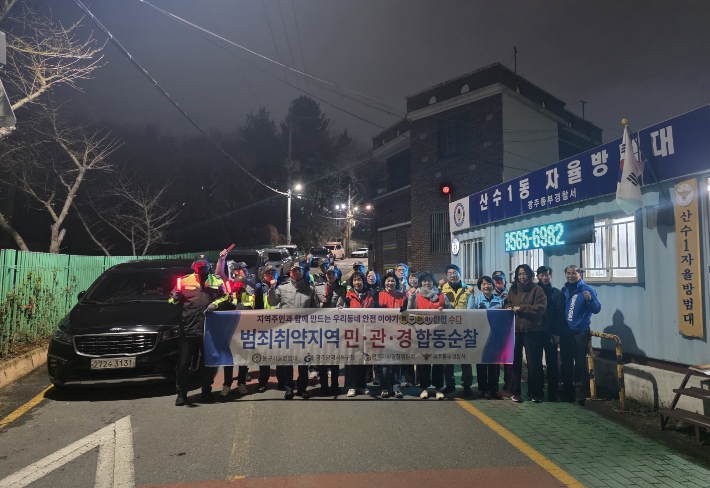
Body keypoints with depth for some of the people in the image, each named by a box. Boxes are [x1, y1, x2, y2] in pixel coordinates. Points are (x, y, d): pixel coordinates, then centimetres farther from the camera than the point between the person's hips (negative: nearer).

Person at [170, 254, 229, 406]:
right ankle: (181, 393, 15)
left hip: (209, 328, 1)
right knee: (183, 362, 3)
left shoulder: (217, 281, 7)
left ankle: (207, 392, 25)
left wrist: (215, 303, -6)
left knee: (208, 362, 12)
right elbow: (173, 299, 9)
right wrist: (175, 299, -14)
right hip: (188, 328, -1)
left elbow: (225, 296, 12)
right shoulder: (184, 281, 4)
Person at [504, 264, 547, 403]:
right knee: (515, 361, 8)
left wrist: (520, 308, -15)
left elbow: (540, 308, -14)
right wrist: (509, 308, -3)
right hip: (515, 330, 4)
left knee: (534, 363, 2)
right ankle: (515, 392, 17)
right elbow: (507, 304, 20)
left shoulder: (537, 290, -3)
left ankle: (536, 393, 13)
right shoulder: (512, 290, 11)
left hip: (532, 331, -4)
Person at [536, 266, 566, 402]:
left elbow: (560, 315, -2)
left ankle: (552, 393, 8)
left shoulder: (557, 293, 4)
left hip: (551, 333, -1)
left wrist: (556, 333, -10)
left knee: (552, 364, 2)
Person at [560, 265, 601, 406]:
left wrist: (590, 299, -31)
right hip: (565, 332, 5)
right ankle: (566, 391, 22)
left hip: (580, 332, -5)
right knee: (566, 363, 11)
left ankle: (580, 393, 4)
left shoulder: (587, 289, -5)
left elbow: (596, 309, -12)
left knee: (580, 364, -3)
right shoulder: (564, 290, 9)